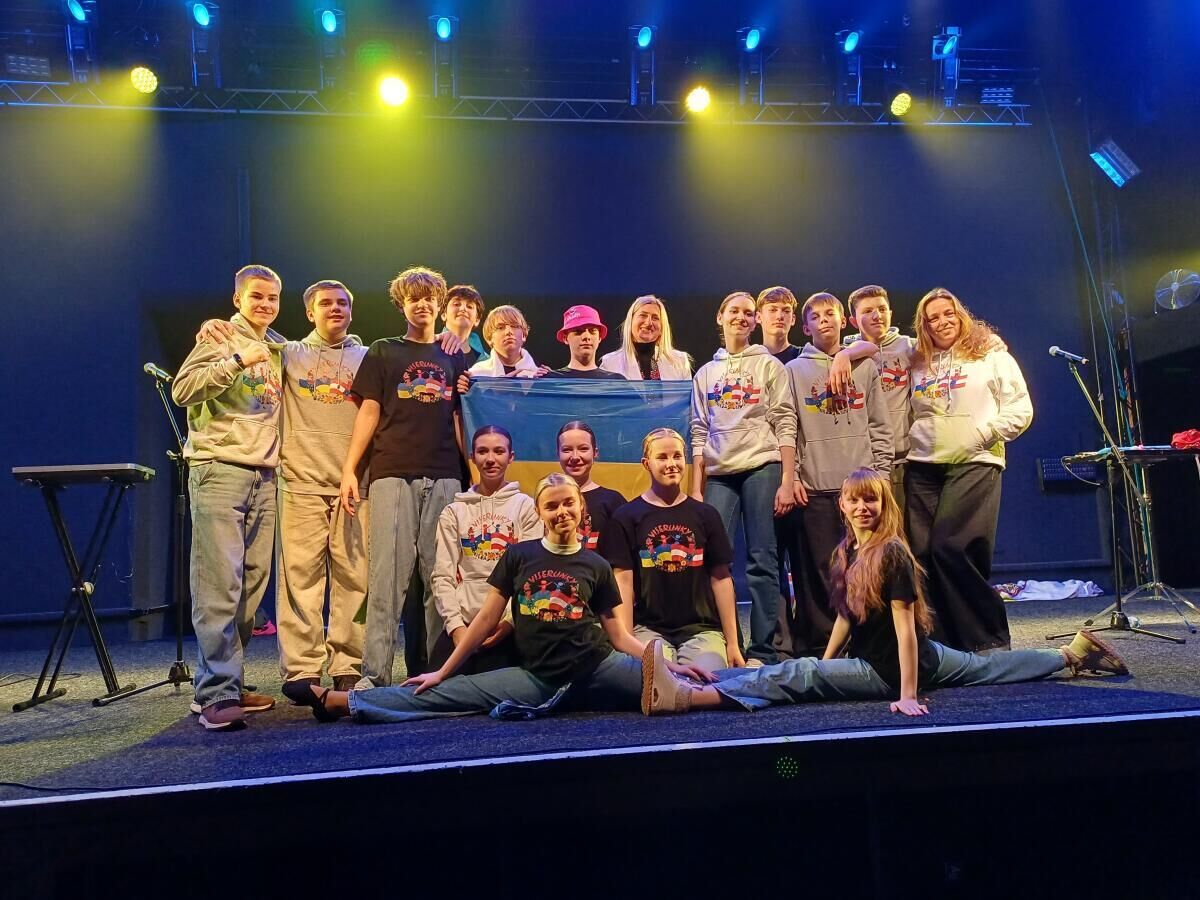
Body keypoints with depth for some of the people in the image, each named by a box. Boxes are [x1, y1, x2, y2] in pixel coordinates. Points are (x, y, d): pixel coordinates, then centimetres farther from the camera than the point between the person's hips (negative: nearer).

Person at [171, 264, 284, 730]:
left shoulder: (278, 348, 21)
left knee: (252, 583, 5)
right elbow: (182, 388, -11)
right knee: (219, 584, -11)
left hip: (264, 476, 6)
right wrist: (238, 360, -17)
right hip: (219, 469, -6)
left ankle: (231, 683, 13)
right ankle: (217, 694, -9)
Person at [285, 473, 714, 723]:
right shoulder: (518, 556, 6)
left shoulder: (597, 566, 6)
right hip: (538, 678, -3)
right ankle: (338, 701, -14)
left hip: (597, 670, 4)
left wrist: (665, 663, -9)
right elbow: (487, 619, 9)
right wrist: (443, 671, 8)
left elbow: (620, 636, 6)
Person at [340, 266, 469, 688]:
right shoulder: (383, 352, 13)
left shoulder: (454, 359, 18)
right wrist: (349, 469, -2)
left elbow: (460, 420, 16)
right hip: (393, 474, -2)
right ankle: (374, 673, -4)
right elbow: (369, 412, 6)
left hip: (444, 477, 2)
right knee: (388, 573, -6)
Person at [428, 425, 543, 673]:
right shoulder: (454, 511, 11)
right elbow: (443, 575, 4)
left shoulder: (526, 507, 6)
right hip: (462, 622, 2)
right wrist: (455, 623, -8)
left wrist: (512, 620, -13)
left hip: (508, 626, -2)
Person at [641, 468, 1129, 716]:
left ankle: (685, 696, -42)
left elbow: (905, 629, -24)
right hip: (871, 659, 10)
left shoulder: (893, 553, -21)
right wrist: (824, 664, 11)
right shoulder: (843, 554, 3)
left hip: (888, 669, -10)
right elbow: (846, 615, 13)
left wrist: (908, 695, -26)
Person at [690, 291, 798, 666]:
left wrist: (787, 481, -9)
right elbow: (699, 433, 13)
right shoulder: (706, 373, 16)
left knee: (762, 560, -3)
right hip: (719, 474, 3)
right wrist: (696, 488, 6)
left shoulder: (770, 365, 7)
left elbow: (785, 424, 0)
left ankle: (762, 651, 2)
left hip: (762, 468, -3)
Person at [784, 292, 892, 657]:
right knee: (819, 566, -1)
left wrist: (881, 472, 3)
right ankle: (819, 640, 8)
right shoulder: (794, 371, 7)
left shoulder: (865, 367, 13)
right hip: (815, 486, -2)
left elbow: (880, 426, 11)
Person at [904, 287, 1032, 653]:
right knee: (921, 553, -3)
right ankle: (946, 641, 7)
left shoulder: (991, 355, 5)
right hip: (922, 467, 4)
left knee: (951, 549, -16)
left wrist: (983, 436, -8)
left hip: (975, 464, -4)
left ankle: (989, 639, -2)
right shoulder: (917, 365, 15)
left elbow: (1020, 409, 2)